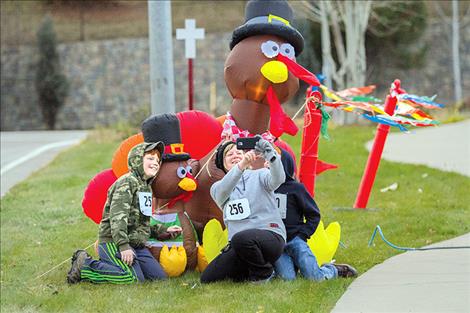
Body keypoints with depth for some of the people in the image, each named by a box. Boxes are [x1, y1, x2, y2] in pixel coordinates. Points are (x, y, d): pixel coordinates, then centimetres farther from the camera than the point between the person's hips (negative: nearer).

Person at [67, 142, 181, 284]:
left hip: (136, 245, 10)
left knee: (160, 277, -1)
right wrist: (123, 246, -30)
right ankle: (84, 264, -12)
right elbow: (118, 216, -22)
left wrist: (163, 231, 22)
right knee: (133, 278, -28)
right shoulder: (127, 183, -11)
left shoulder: (146, 187, 21)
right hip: (113, 242, -10)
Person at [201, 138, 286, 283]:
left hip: (270, 235, -4)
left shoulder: (259, 176, 7)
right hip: (240, 244, 4)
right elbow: (223, 190, -14)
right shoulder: (217, 188, 12)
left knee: (241, 239, -38)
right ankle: (250, 273, 11)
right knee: (207, 278, -11)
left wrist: (271, 156, -38)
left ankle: (264, 272, -9)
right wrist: (241, 165, -33)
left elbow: (277, 179, -17)